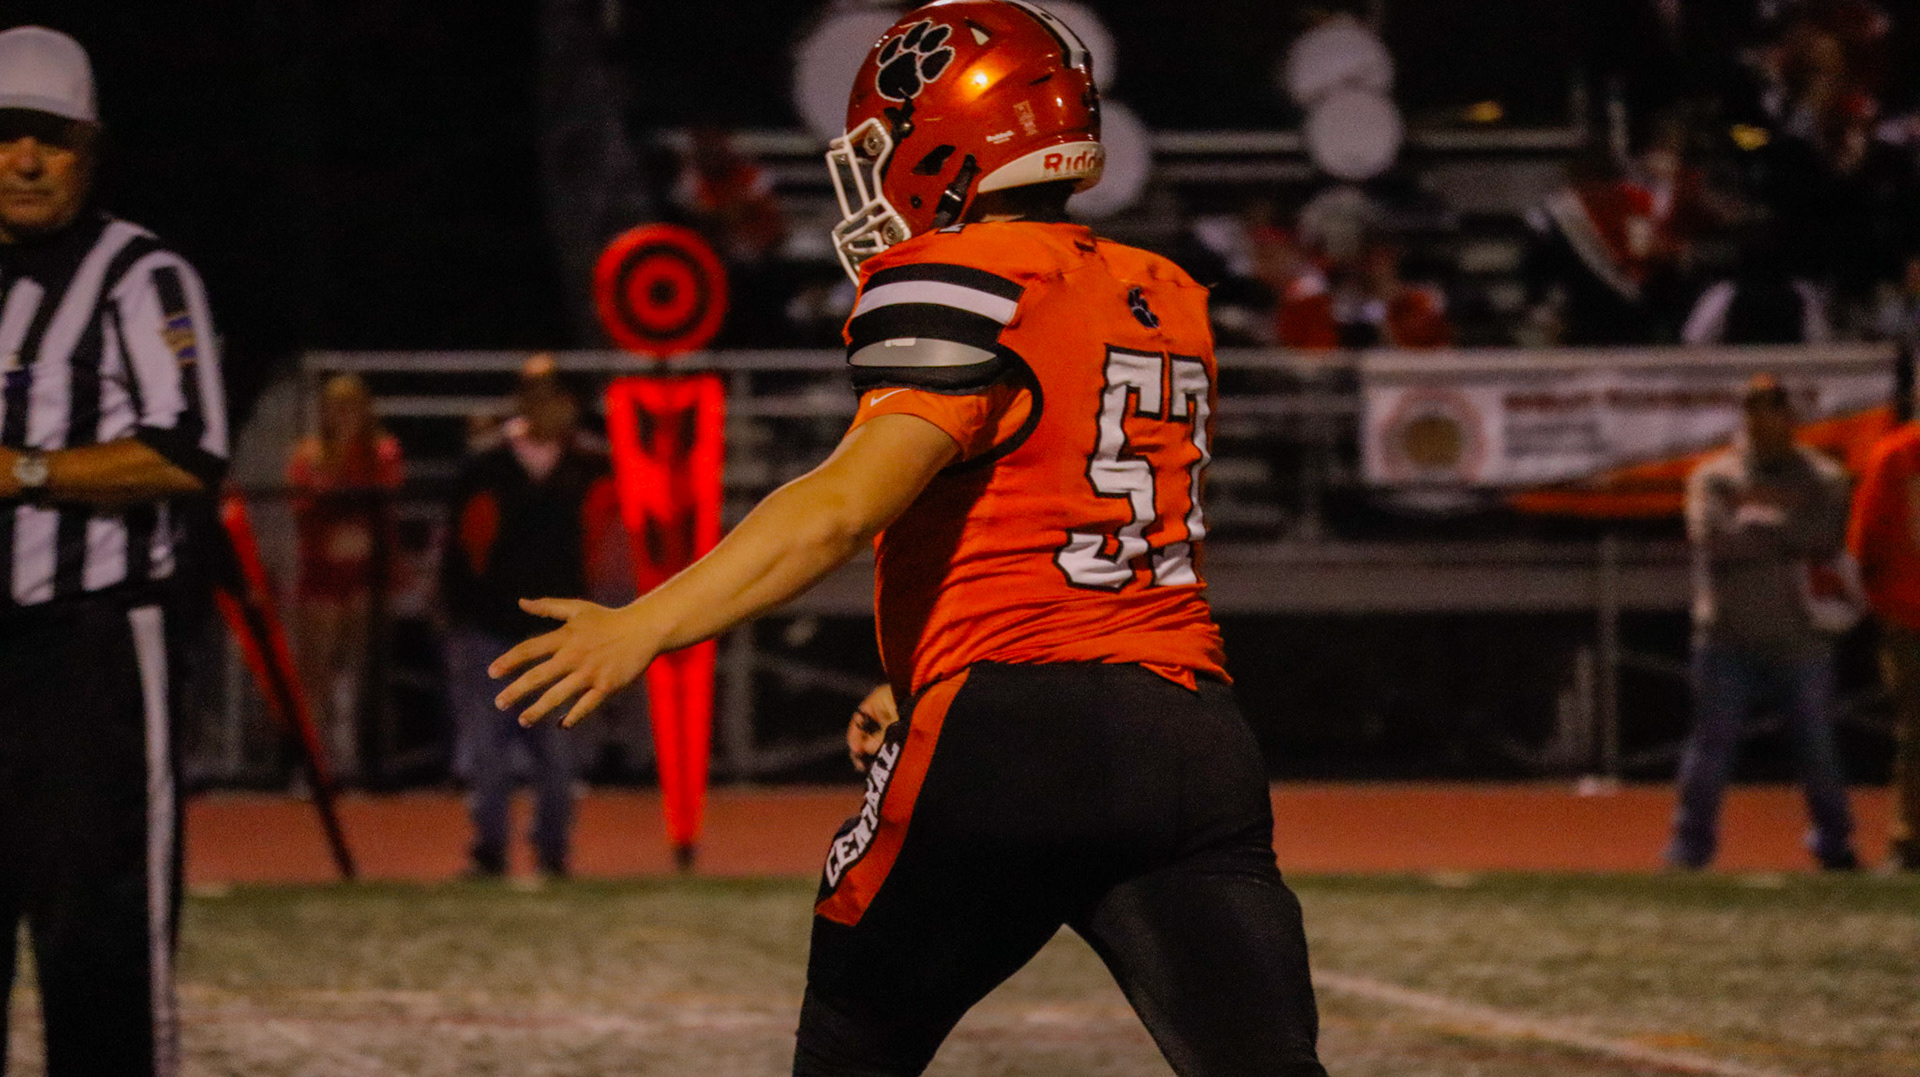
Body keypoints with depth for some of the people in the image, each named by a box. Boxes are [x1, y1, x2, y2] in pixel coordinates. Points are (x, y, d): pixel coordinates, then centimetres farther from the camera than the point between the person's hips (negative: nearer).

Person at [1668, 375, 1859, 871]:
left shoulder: (1823, 479, 8)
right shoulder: (1713, 476, 6)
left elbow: (1826, 542, -10)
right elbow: (1714, 537, -13)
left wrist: (1758, 515, -9)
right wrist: (1785, 525, -8)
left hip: (1800, 639, 1)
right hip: (1729, 638, -1)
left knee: (1818, 745, 7)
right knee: (1712, 743, -4)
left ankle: (1834, 842, 22)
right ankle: (1690, 847, 1)